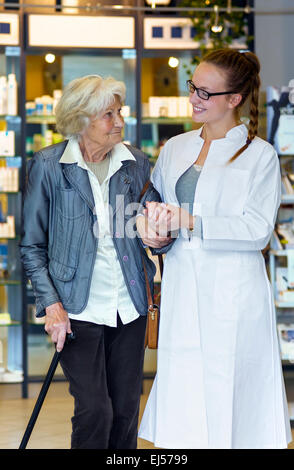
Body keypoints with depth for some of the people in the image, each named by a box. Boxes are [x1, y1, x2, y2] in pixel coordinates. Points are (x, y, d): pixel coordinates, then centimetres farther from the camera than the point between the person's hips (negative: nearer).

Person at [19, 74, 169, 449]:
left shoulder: (137, 163, 4)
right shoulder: (48, 165, -5)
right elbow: (32, 246, -3)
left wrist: (158, 238, -1)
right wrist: (51, 304, -10)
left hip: (129, 306, 4)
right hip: (79, 309, -3)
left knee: (126, 411, 8)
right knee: (95, 412, -8)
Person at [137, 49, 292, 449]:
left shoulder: (260, 155, -3)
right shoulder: (175, 148, 13)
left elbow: (258, 230, -10)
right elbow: (154, 200, 20)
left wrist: (193, 223, -17)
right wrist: (152, 217, -4)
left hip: (232, 292, -5)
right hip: (182, 289, 5)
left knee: (228, 395, -2)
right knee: (184, 394, 4)